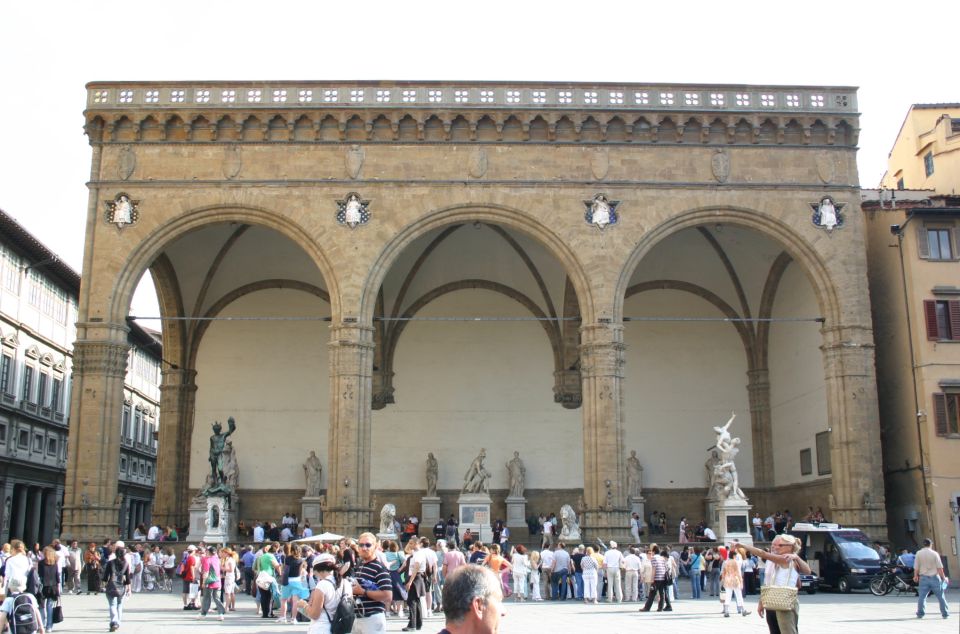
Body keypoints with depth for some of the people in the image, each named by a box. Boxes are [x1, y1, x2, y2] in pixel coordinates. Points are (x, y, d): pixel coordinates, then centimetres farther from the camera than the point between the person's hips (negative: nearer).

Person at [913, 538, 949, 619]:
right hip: (934, 577, -1)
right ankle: (945, 614, 13)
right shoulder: (934, 553, -4)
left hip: (923, 577, 1)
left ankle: (920, 613, -1)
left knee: (921, 597, 3)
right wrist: (943, 577, 4)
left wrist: (915, 576, 13)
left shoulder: (919, 553, -1)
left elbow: (916, 567, 0)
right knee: (940, 597, 9)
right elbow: (939, 567, -5)